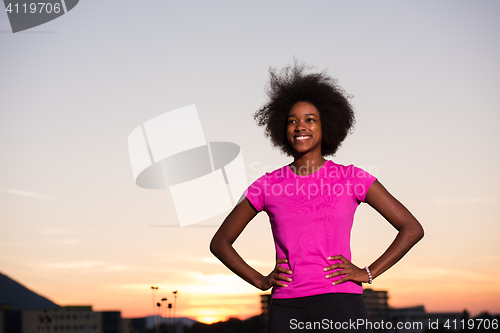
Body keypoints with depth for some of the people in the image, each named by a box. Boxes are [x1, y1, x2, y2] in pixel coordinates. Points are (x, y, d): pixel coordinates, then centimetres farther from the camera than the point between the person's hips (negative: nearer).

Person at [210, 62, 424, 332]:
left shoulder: (351, 178, 6)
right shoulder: (268, 185, 10)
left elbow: (412, 229, 7)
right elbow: (220, 242, 17)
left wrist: (367, 273, -1)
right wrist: (261, 281, 6)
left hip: (341, 302, -2)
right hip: (286, 309, 2)